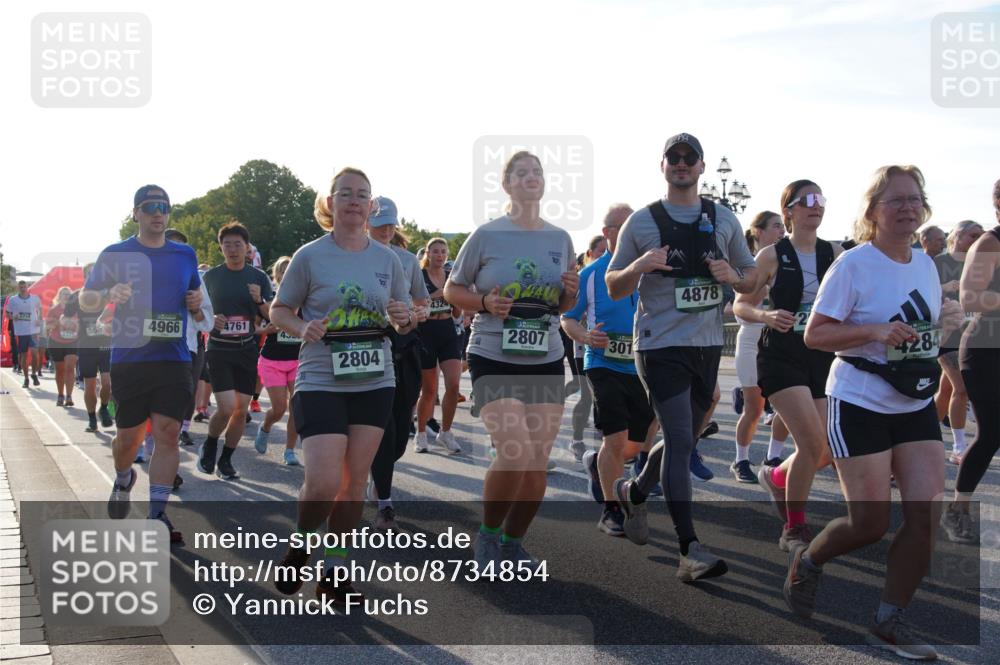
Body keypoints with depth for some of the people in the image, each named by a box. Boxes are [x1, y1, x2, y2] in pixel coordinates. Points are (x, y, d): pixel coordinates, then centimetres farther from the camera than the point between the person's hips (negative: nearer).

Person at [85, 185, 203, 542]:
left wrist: (197, 301, 1)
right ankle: (123, 481, 42)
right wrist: (109, 294, -17)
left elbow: (195, 295, 25)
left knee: (167, 433, -10)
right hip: (128, 360, -1)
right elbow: (84, 300, 5)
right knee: (129, 436, 8)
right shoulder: (115, 254, 3)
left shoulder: (185, 255, 11)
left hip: (173, 359, 1)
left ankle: (157, 516, -7)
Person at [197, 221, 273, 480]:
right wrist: (210, 320, -12)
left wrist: (260, 300, -17)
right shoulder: (211, 276, 1)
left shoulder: (258, 277, 3)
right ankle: (209, 446, 14)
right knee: (227, 407, -14)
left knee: (241, 411, 3)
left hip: (247, 350, 2)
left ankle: (225, 461, 21)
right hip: (219, 349, -2)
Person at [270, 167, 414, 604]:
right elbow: (278, 310, 4)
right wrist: (302, 329, -16)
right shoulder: (310, 255, -4)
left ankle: (335, 572, 21)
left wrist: (405, 319, -8)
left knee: (355, 481, 8)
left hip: (375, 382, 4)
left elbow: (404, 317, 15)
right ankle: (299, 544, 19)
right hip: (320, 382, -4)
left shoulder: (387, 258, 6)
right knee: (323, 484, -12)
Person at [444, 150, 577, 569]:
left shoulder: (560, 239, 7)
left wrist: (571, 293, -5)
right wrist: (485, 303, -15)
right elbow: (452, 290, 3)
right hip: (493, 358, -4)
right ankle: (488, 534, 6)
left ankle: (513, 543, 24)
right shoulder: (486, 235, -4)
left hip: (546, 361, 4)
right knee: (515, 454, -19)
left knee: (537, 464, 4)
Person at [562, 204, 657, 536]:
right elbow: (568, 318, 5)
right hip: (604, 366, -4)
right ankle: (610, 511, 5)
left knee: (641, 445, 11)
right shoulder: (590, 274, -2)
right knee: (616, 439, -11)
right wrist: (586, 336, -15)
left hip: (642, 368, 4)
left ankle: (597, 461, 41)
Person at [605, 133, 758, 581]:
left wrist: (734, 276, -8)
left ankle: (633, 492, 43)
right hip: (661, 346, -5)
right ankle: (690, 550, -14)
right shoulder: (642, 222, 0)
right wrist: (638, 267, -19)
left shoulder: (724, 220, 9)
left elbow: (752, 277, 15)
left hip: (708, 346, 5)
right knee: (680, 440, -14)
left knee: (685, 439, 16)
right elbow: (613, 288, 2)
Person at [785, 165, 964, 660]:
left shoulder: (925, 263, 8)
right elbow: (814, 334, -14)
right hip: (860, 405, -6)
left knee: (926, 514, -4)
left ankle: (890, 622, 11)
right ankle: (807, 559, 28)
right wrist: (875, 331, -26)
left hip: (917, 405, 6)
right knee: (871, 522, -4)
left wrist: (948, 320, 2)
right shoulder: (853, 264, -12)